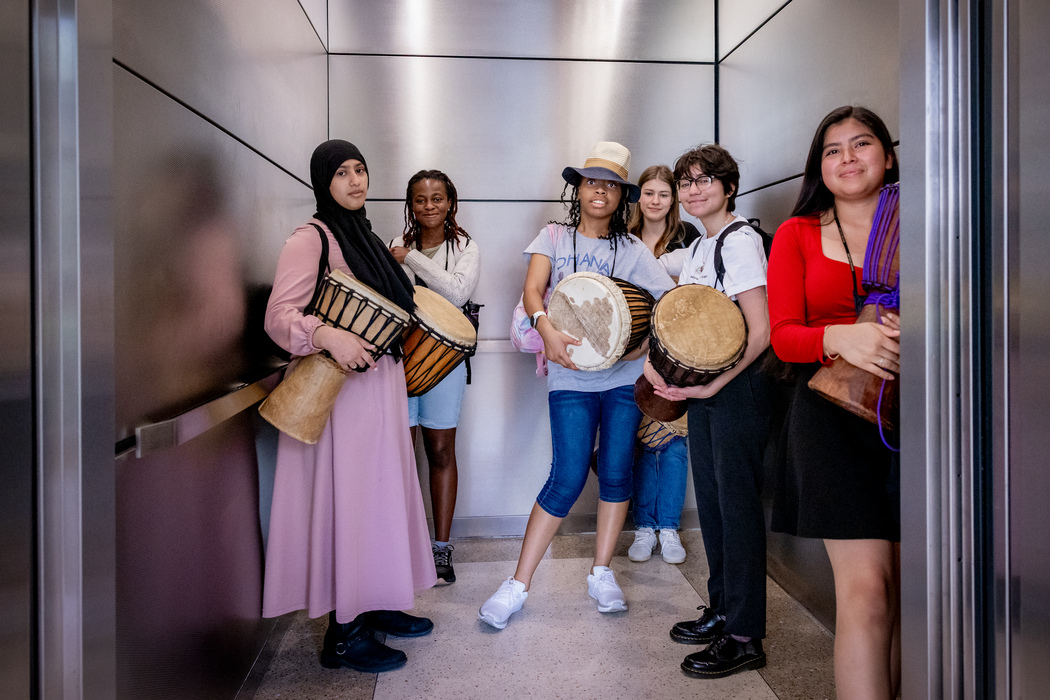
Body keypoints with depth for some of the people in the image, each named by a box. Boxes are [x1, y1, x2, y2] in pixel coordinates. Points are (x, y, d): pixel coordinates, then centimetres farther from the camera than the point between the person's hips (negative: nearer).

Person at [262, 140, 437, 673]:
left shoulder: (363, 236, 17)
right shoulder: (310, 238, -9)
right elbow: (279, 315, -18)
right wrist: (327, 335, -33)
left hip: (378, 382, 9)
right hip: (338, 389, -9)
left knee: (379, 493, 14)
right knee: (345, 499, -4)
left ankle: (374, 606, 29)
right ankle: (343, 634, 9)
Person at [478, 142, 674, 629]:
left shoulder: (632, 250, 7)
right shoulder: (554, 238, 7)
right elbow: (533, 287, -10)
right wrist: (546, 327, -30)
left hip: (625, 374, 2)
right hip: (571, 375, -2)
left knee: (616, 472, 5)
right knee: (568, 479, -7)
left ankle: (601, 574, 23)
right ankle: (518, 584, 4)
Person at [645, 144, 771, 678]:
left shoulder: (740, 240, -12)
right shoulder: (695, 250, 14)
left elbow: (761, 332, -18)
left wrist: (711, 386, -19)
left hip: (738, 388, -8)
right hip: (700, 386, 8)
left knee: (736, 503, -2)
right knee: (710, 499, 14)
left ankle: (744, 637, 9)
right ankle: (722, 609, 29)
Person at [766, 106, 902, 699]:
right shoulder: (797, 235, 9)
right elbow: (783, 334, 1)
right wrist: (840, 338, -19)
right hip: (833, 414, -1)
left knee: (903, 588, 6)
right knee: (866, 587, -9)